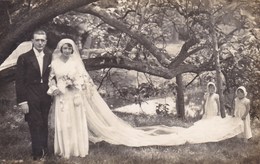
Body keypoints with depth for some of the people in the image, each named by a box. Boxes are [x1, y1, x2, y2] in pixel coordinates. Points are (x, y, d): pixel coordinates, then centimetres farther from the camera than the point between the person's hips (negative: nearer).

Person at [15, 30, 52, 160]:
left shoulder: (50, 58, 6)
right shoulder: (24, 58, -5)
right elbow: (19, 81, -7)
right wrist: (22, 101, -12)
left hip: (46, 98, 4)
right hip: (31, 98, -4)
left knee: (44, 125, 12)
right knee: (35, 125, -3)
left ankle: (44, 151, 23)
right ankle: (38, 154, 5)